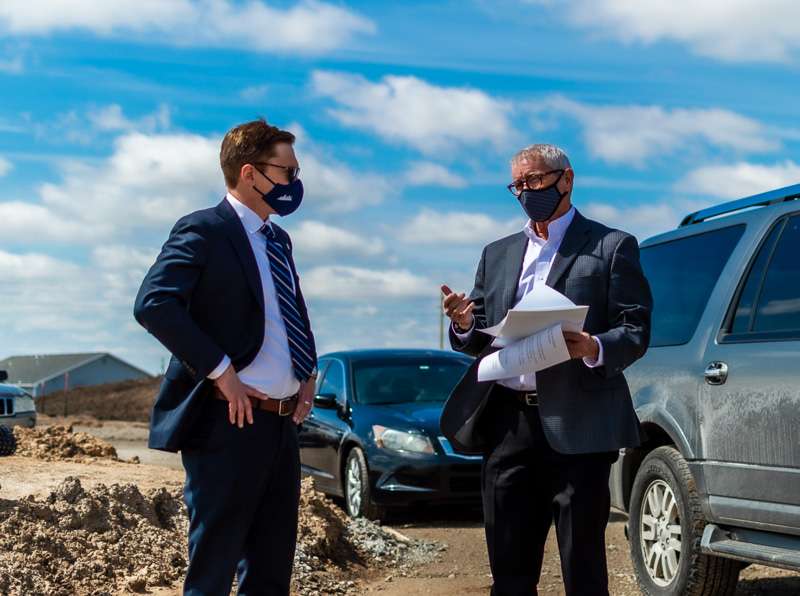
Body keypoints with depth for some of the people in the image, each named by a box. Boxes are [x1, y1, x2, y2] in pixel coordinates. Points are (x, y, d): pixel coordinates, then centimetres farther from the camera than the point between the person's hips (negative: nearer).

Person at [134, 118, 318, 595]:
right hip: (231, 422, -8)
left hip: (283, 422, 8)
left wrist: (309, 373, 9)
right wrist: (222, 372, -21)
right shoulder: (203, 232, -9)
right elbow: (153, 305, -22)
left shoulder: (278, 240, 17)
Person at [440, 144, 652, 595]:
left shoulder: (612, 247, 4)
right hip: (507, 423, 5)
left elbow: (636, 331, -3)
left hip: (577, 425, -4)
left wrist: (595, 349, -23)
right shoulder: (497, 254, 20)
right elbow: (479, 341, 18)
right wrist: (465, 325, -5)